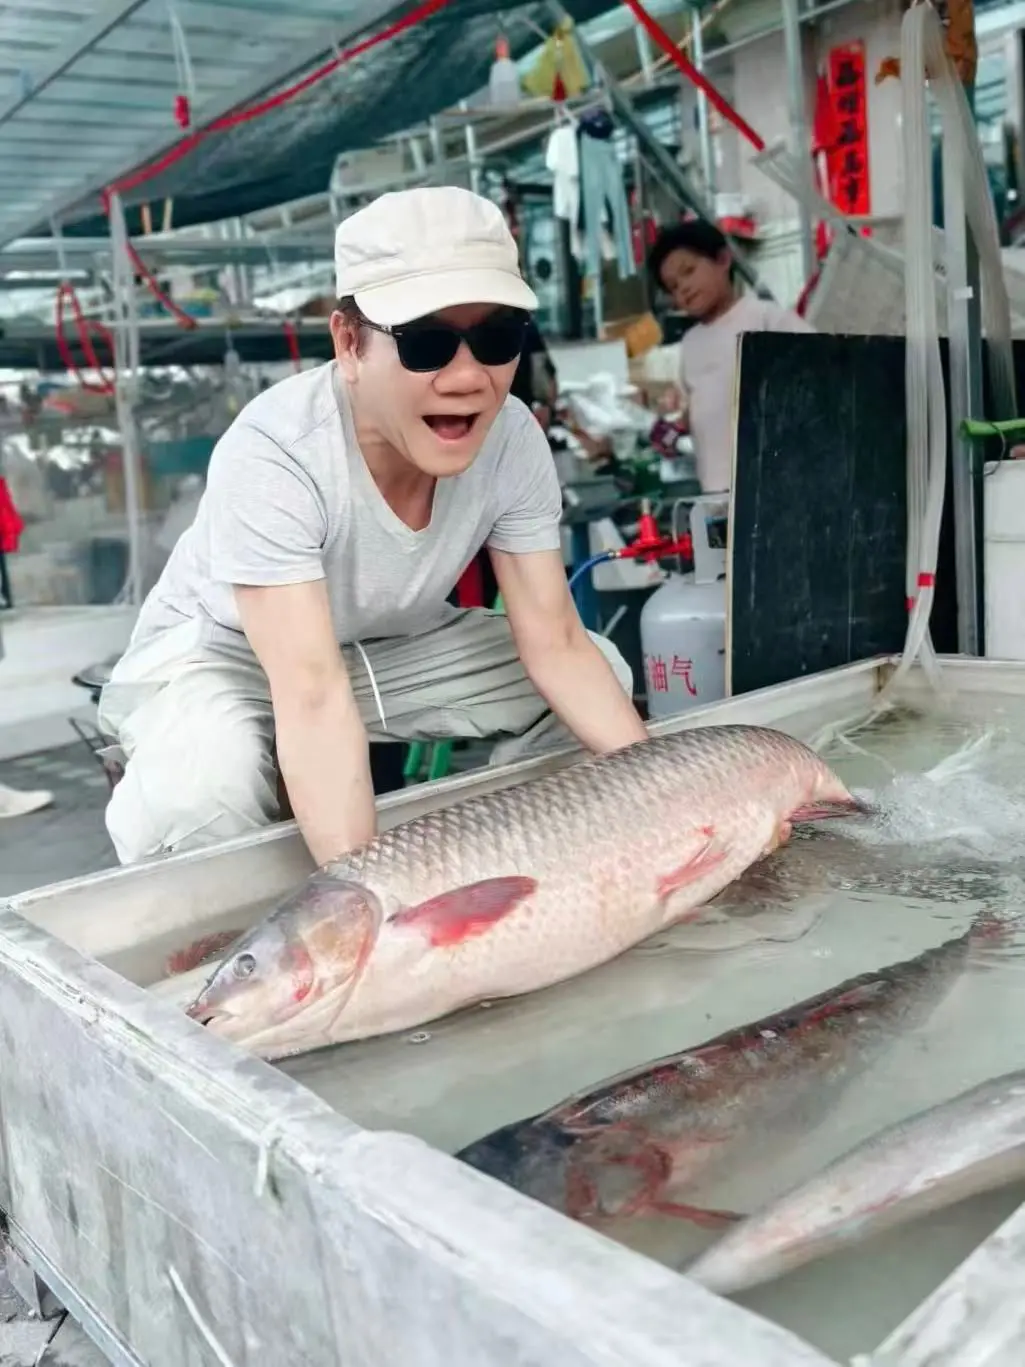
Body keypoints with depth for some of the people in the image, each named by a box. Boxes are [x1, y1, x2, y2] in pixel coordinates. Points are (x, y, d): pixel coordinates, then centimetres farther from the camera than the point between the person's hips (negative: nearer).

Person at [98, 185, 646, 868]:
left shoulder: (512, 437, -20)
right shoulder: (272, 453, -36)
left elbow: (556, 644, -17)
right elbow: (314, 699, -41)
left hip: (392, 643, 5)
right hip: (220, 650, -5)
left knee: (603, 673, -7)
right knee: (205, 788, -37)